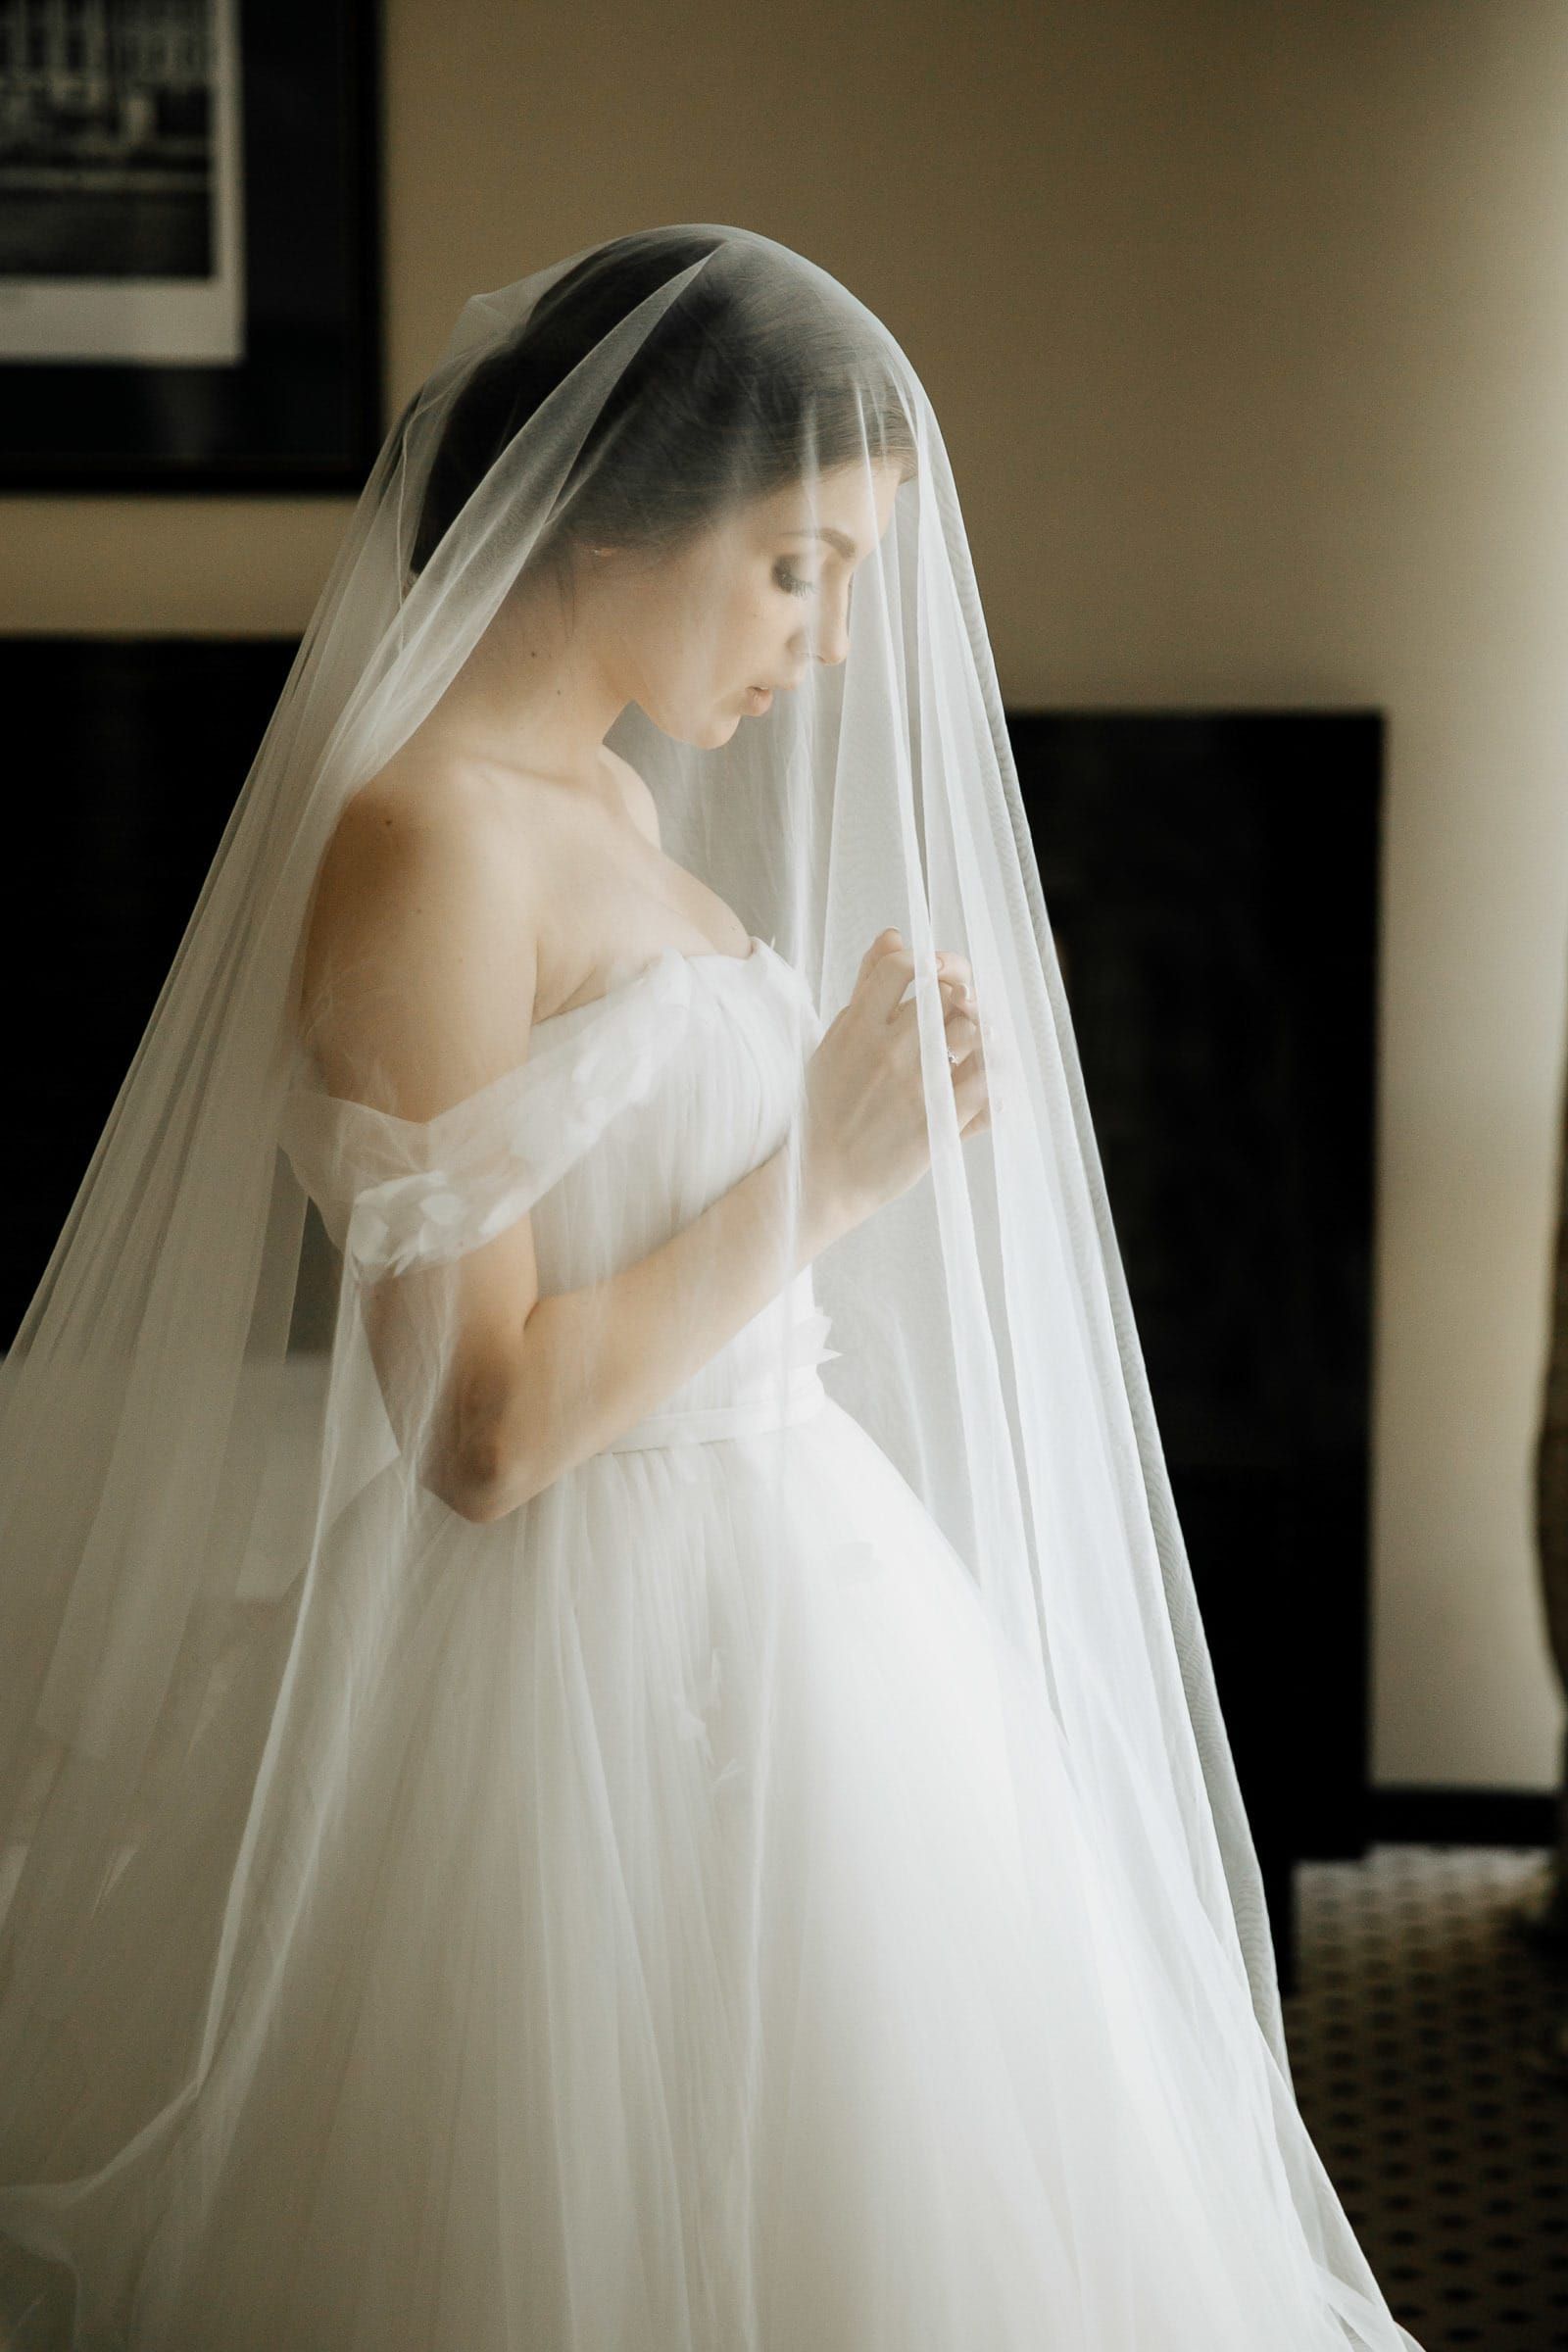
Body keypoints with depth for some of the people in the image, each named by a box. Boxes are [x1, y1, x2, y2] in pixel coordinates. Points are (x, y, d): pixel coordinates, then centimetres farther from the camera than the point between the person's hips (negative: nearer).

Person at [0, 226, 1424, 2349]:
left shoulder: (614, 801, 10)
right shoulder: (424, 840, -20)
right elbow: (486, 1423, -22)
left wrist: (881, 1083, 2)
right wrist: (824, 1172, -16)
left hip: (775, 1592, 10)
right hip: (599, 1671, -10)